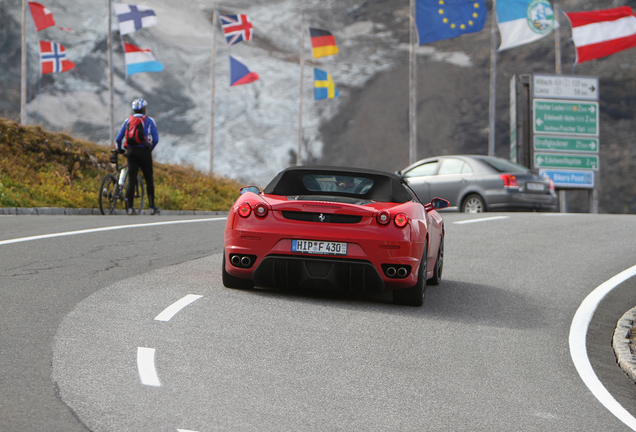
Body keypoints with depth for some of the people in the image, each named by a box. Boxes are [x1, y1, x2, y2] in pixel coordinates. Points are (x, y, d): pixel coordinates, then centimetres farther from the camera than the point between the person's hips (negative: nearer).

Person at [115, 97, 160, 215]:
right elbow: (156, 139, -3)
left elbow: (118, 138, 9)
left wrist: (119, 149, 26)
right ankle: (152, 207, 12)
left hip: (131, 151, 2)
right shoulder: (149, 120, 2)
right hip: (144, 151, -2)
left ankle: (130, 208, -9)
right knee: (149, 180, 9)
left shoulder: (128, 120, 11)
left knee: (132, 180, 0)